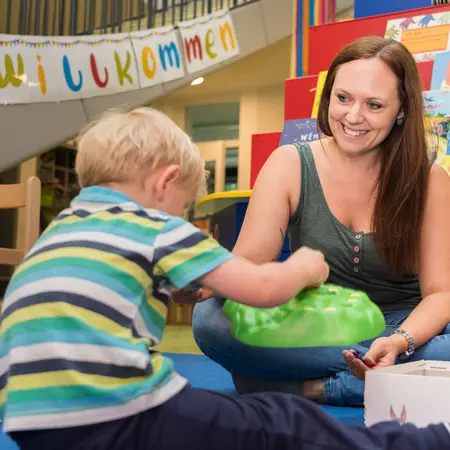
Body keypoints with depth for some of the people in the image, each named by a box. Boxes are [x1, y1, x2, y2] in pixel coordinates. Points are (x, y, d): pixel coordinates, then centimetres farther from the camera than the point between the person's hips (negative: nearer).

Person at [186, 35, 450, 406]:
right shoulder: (289, 165, -4)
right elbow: (247, 263, -10)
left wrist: (399, 342, -28)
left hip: (406, 330, -1)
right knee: (210, 317, -28)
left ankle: (310, 387, -20)